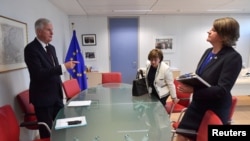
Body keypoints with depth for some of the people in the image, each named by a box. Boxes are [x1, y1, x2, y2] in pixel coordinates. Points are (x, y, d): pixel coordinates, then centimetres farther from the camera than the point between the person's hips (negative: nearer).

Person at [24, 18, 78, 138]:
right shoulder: (31, 48, -13)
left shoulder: (51, 48, 12)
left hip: (56, 95, 7)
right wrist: (64, 66, -28)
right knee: (47, 131, 4)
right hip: (43, 97, -7)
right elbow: (39, 73, -25)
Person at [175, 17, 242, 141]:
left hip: (215, 110, -7)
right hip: (197, 104, 7)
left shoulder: (233, 57, -17)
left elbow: (222, 90, -23)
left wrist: (193, 90, -30)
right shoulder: (208, 52, 6)